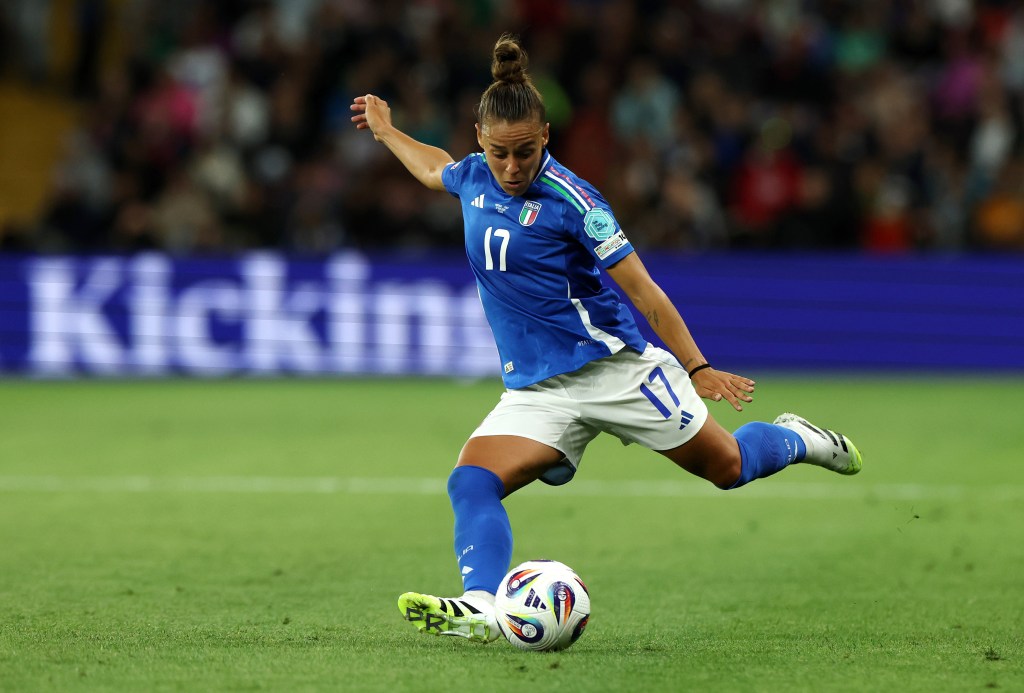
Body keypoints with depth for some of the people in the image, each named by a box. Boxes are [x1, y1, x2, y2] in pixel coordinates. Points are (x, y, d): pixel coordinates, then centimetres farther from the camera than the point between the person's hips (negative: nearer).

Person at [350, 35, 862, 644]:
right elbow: (435, 168, 31)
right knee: (471, 484, -21)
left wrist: (697, 367, -14)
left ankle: (797, 440, 38)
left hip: (613, 365, -5)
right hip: (535, 389, 5)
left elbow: (642, 289, -13)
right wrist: (386, 131, 42)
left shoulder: (569, 198, -16)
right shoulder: (475, 178, 3)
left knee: (725, 467, 6)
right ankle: (481, 606, -37)